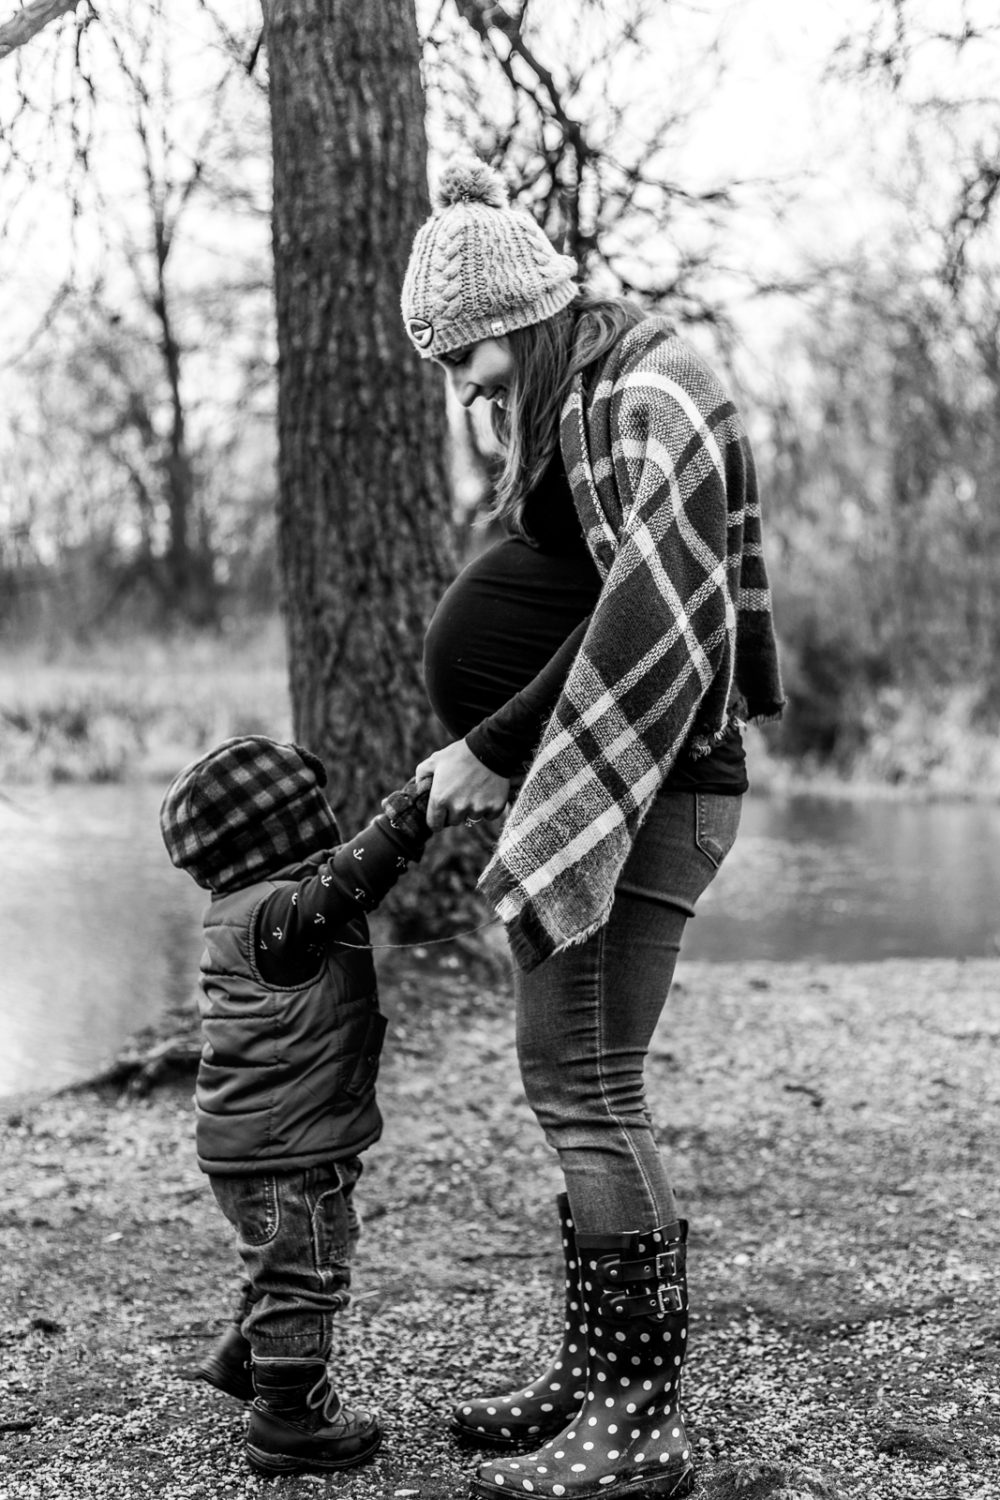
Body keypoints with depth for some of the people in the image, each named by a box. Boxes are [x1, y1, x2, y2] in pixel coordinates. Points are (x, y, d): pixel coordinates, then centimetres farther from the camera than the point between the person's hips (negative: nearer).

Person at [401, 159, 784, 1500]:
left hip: (655, 783, -10)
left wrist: (494, 750, -20)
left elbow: (646, 631, -25)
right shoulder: (566, 405, 16)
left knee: (587, 1087, -9)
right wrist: (486, 754, 10)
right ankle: (595, 1376, 22)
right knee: (569, 1077, 12)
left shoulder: (652, 401, -14)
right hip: (587, 782, 10)